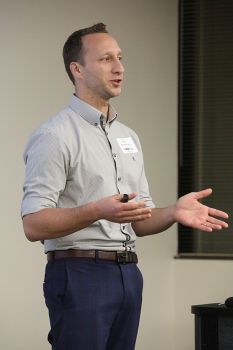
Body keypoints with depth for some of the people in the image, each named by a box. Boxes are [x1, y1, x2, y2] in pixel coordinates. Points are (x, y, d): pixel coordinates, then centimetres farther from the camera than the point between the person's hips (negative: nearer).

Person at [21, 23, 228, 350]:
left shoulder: (128, 136, 17)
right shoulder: (54, 136, -8)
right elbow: (34, 224, -16)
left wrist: (173, 212, -2)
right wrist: (98, 211, -29)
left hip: (128, 274, 8)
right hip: (80, 274, -7)